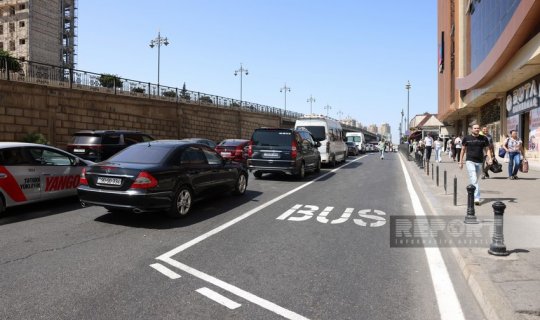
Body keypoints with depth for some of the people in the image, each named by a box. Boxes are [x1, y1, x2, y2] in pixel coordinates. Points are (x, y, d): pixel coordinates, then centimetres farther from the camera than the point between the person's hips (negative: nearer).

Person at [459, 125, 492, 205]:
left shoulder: (484, 138, 8)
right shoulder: (467, 138, 3)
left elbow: (487, 149, 9)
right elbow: (463, 150, 8)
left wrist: (490, 159, -7)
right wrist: (460, 161, 7)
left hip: (479, 162, 3)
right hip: (470, 161, -3)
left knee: (475, 180, 14)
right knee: (474, 180, -13)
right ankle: (477, 198, -16)